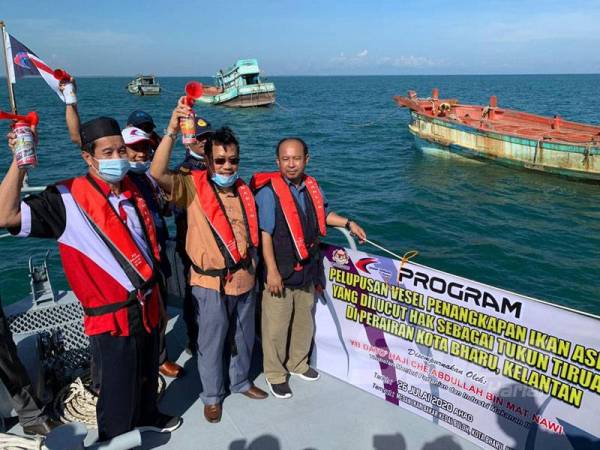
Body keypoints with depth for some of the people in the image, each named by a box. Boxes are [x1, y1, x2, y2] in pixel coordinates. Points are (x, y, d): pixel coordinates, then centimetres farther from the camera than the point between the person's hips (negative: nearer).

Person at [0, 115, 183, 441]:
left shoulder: (134, 188, 3)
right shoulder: (67, 199, -15)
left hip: (147, 306, 6)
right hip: (110, 317, -6)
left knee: (148, 374, 27)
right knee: (118, 391, 11)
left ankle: (147, 416, 54)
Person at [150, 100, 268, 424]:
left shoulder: (243, 190, 5)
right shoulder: (193, 187, -11)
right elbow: (158, 174, -29)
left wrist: (253, 269, 13)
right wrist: (172, 130, -33)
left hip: (244, 279, 5)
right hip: (211, 283, -5)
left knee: (243, 338, 21)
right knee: (211, 342, 12)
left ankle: (240, 381, 45)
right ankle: (211, 395, 33)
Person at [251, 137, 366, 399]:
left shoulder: (311, 186, 2)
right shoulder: (269, 191, -17)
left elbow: (323, 214, 21)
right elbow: (264, 234, -18)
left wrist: (348, 224, 12)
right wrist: (272, 272, -19)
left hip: (306, 270, 7)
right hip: (280, 272, -6)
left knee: (304, 321, 21)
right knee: (276, 326, 6)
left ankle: (297, 363, 44)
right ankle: (275, 374, 28)